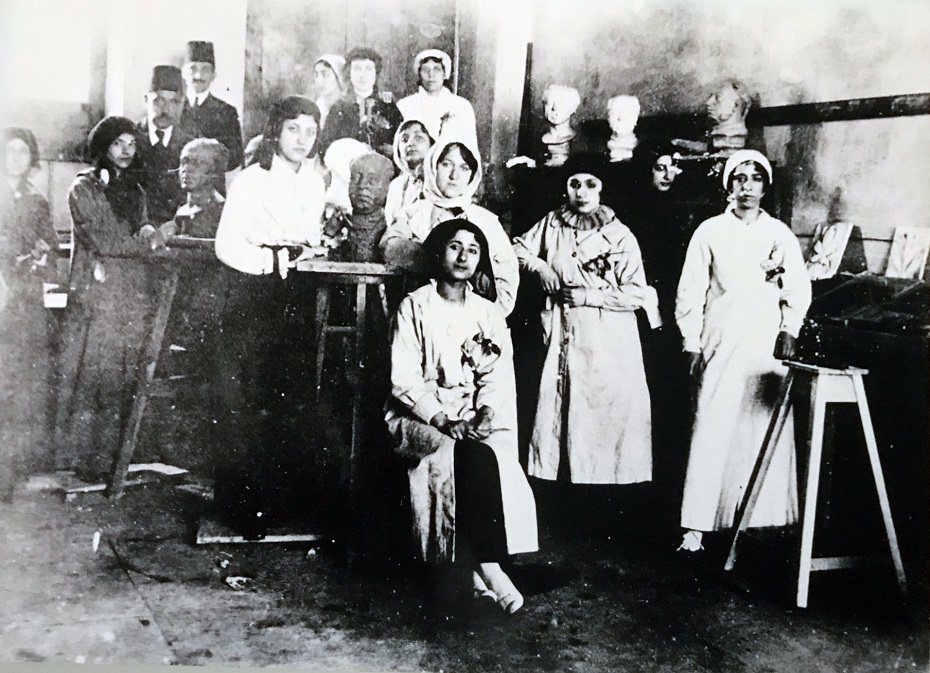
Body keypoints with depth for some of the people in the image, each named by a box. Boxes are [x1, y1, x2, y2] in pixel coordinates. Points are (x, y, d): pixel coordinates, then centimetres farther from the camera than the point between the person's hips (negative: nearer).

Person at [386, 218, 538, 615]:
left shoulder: (488, 313, 12)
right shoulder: (415, 307, 0)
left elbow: (498, 374, 3)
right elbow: (404, 378, -7)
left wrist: (486, 412, -17)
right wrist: (442, 419, -18)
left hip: (477, 421, 3)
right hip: (421, 416, -3)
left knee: (495, 458, -29)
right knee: (475, 457, -31)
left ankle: (479, 567, -25)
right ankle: (487, 568, -27)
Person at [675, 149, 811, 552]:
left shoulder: (780, 234, 10)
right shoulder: (710, 232, 5)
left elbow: (798, 289, 11)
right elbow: (691, 292, 4)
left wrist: (789, 330, -2)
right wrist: (692, 345, 0)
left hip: (768, 346, 2)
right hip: (722, 347, -2)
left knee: (768, 432, 0)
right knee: (712, 431, -6)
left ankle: (766, 518, 9)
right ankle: (696, 527, -5)